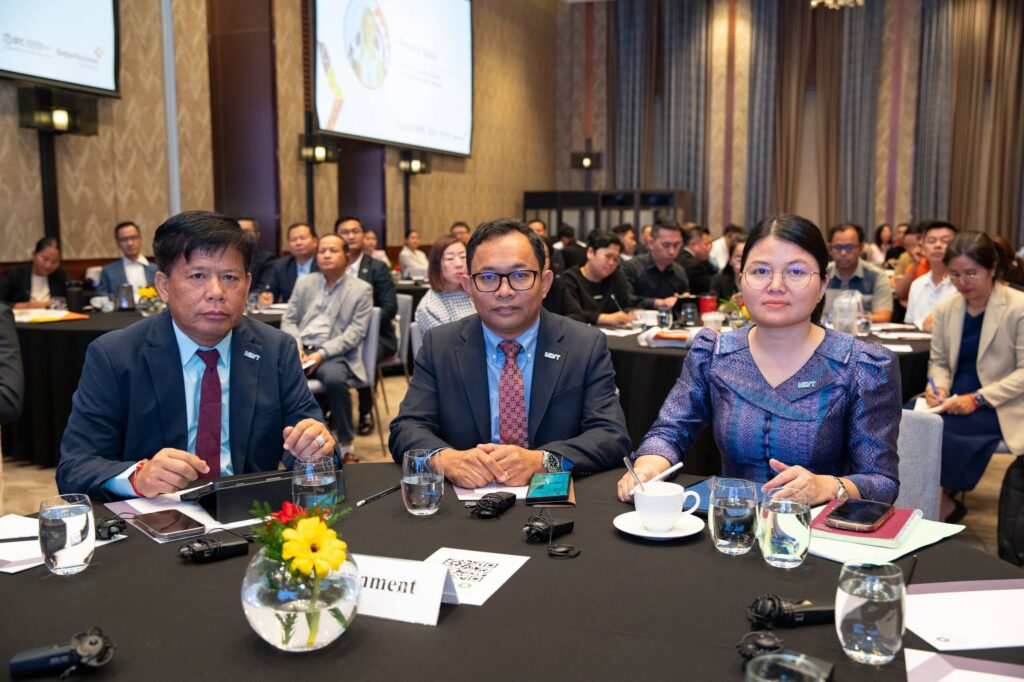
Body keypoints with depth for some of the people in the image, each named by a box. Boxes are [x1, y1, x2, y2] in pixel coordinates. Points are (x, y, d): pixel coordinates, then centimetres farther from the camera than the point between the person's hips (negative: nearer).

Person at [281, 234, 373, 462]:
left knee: (334, 378, -37)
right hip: (300, 349, 3)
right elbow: (288, 320, 14)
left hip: (334, 354, -3)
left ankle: (345, 445, -18)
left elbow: (355, 333, -3)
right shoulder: (304, 283, 18)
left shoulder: (361, 289, 5)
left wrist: (322, 353, -16)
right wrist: (295, 346, -7)